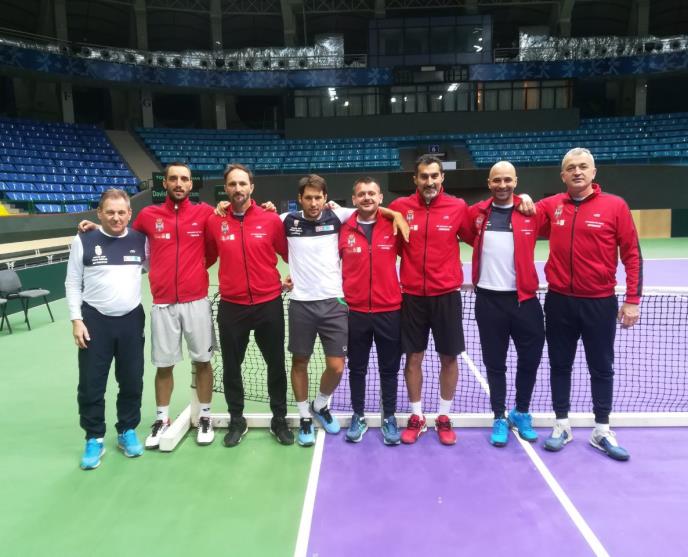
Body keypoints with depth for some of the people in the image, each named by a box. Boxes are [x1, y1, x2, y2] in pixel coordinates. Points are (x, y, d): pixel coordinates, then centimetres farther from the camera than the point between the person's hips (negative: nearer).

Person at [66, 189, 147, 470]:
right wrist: (76, 319, -6)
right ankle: (94, 439, 22)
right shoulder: (84, 241, -3)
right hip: (95, 321, -2)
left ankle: (127, 431, 30)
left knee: (132, 381, 10)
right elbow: (73, 283, 0)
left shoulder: (140, 240, 2)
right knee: (91, 384, 4)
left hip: (131, 320, 2)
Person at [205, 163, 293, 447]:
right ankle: (237, 421, 31)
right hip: (231, 307, 1)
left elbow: (289, 254, 7)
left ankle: (279, 420, 28)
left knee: (276, 365, 10)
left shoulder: (271, 219, -4)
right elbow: (207, 258, 13)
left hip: (269, 304, -1)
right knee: (231, 367, 12)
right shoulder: (214, 222, 0)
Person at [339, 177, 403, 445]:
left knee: (389, 369, 10)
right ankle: (358, 416, 29)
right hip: (354, 311, 1)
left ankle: (389, 418, 26)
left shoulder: (393, 227, -2)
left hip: (389, 310, 0)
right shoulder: (343, 229, -1)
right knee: (356, 368, 12)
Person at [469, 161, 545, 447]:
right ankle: (500, 417, 25)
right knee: (494, 363, 9)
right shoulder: (476, 213, 3)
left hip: (524, 298, 0)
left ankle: (521, 413, 31)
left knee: (530, 359, 8)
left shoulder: (531, 212, 0)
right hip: (488, 299, 0)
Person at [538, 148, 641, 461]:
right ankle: (562, 425, 26)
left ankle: (602, 431, 25)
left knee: (601, 369, 10)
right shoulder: (551, 206, 1)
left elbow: (632, 255, -3)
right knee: (560, 365, 11)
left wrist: (632, 299, -8)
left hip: (599, 303, -2)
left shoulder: (615, 206, -4)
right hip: (559, 301, 2)